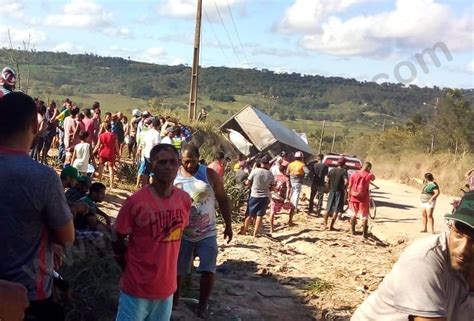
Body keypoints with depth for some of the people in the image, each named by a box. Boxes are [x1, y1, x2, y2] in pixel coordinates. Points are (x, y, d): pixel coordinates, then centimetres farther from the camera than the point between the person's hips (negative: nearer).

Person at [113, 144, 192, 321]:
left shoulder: (185, 200, -3)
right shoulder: (136, 201, -18)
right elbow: (117, 240, -7)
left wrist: (165, 267, 10)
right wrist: (131, 269, -2)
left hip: (167, 286, 5)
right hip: (137, 287, -5)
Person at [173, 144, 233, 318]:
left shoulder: (210, 174, -6)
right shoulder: (173, 177, -6)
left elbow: (223, 200, 2)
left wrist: (228, 225, 1)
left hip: (207, 233, 0)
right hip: (182, 234, 0)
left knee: (208, 271, -3)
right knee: (176, 270, 9)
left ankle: (202, 305, 15)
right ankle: (173, 300, 31)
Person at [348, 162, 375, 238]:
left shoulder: (353, 175, -1)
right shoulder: (369, 175, -8)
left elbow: (349, 187, 1)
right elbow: (373, 178, 18)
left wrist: (349, 197, 8)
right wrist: (369, 173, 14)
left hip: (354, 198, 3)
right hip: (364, 199, -3)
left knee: (354, 214, 21)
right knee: (365, 217, 7)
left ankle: (352, 230, 29)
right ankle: (364, 233, 5)